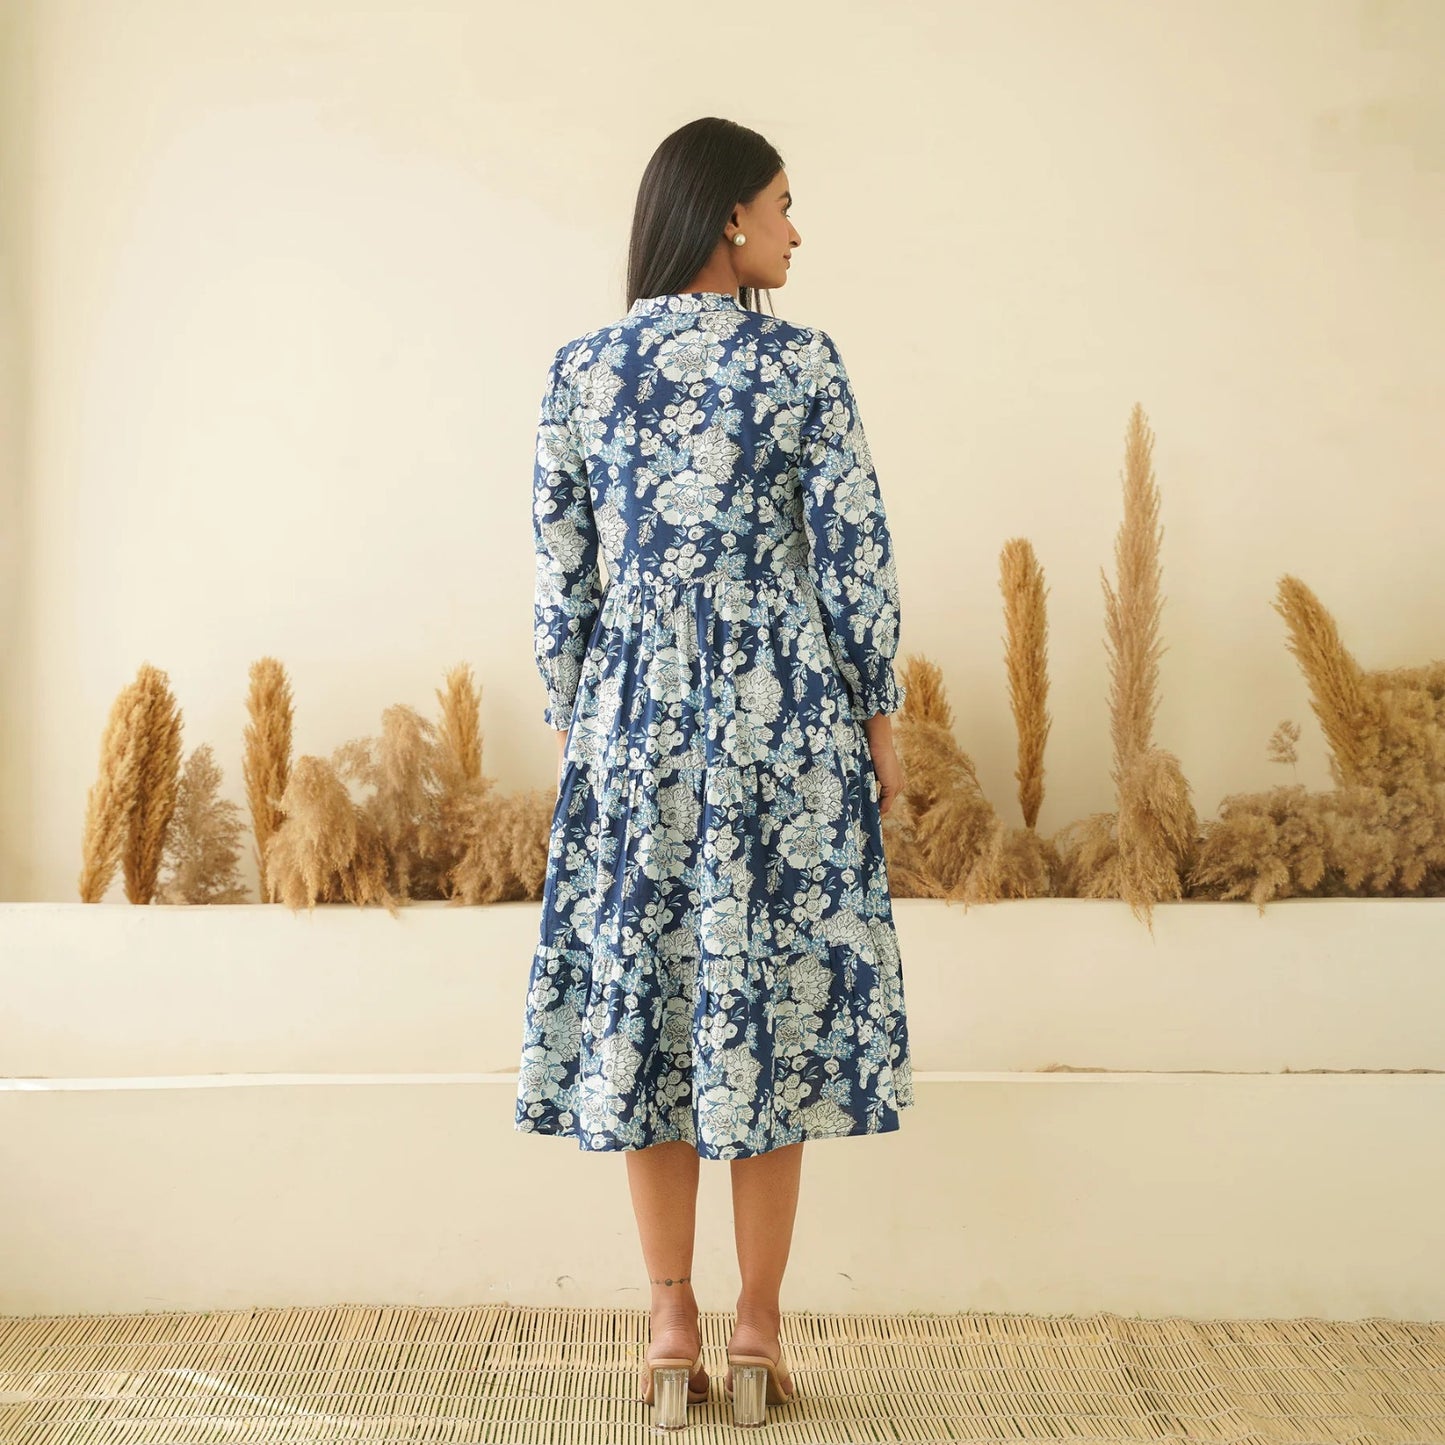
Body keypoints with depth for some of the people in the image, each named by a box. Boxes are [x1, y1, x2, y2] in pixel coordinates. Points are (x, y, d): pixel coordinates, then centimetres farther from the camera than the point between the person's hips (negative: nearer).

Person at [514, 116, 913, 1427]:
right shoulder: (803, 363, -5)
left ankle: (672, 1320, 13)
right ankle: (759, 1321, 12)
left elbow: (562, 574, 3)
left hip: (631, 714, 2)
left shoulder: (581, 370, 3)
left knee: (640, 993, 8)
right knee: (775, 989, 6)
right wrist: (882, 717, 3)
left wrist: (569, 723, 12)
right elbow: (854, 556, -6)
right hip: (782, 713, -2)